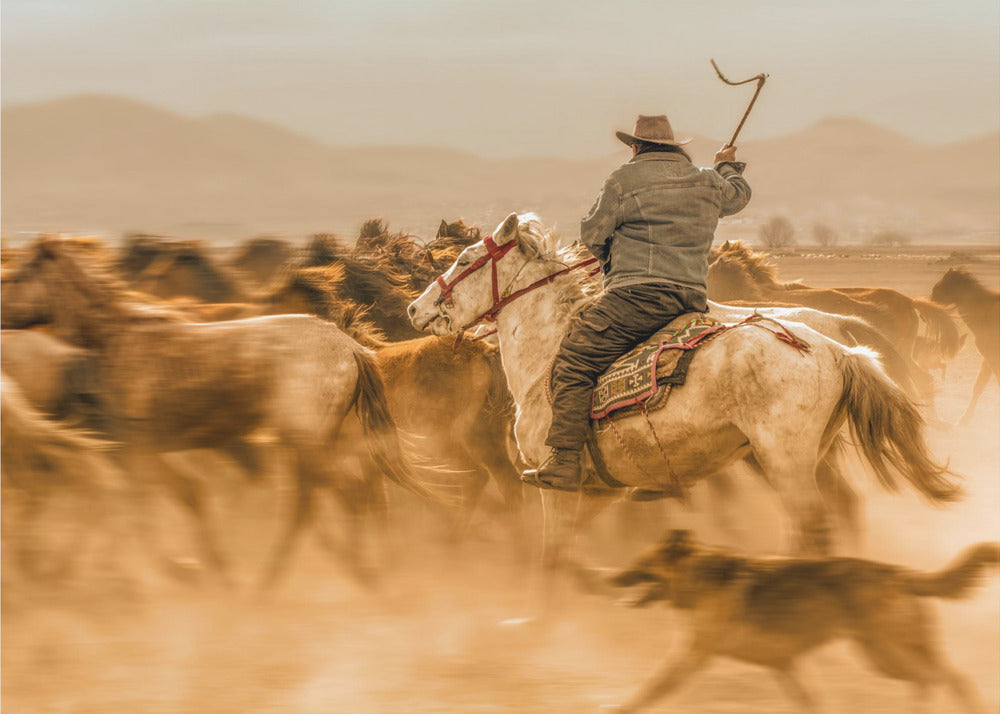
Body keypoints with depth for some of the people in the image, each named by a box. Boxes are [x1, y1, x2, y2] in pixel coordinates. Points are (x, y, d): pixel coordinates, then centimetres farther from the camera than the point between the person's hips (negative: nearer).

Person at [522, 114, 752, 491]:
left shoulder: (625, 179, 0)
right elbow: (738, 195, 40)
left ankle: (565, 462, -13)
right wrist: (727, 167, 62)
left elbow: (592, 235, 5)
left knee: (573, 364, -4)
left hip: (636, 294, -7)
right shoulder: (707, 183, 18)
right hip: (692, 297, 7)